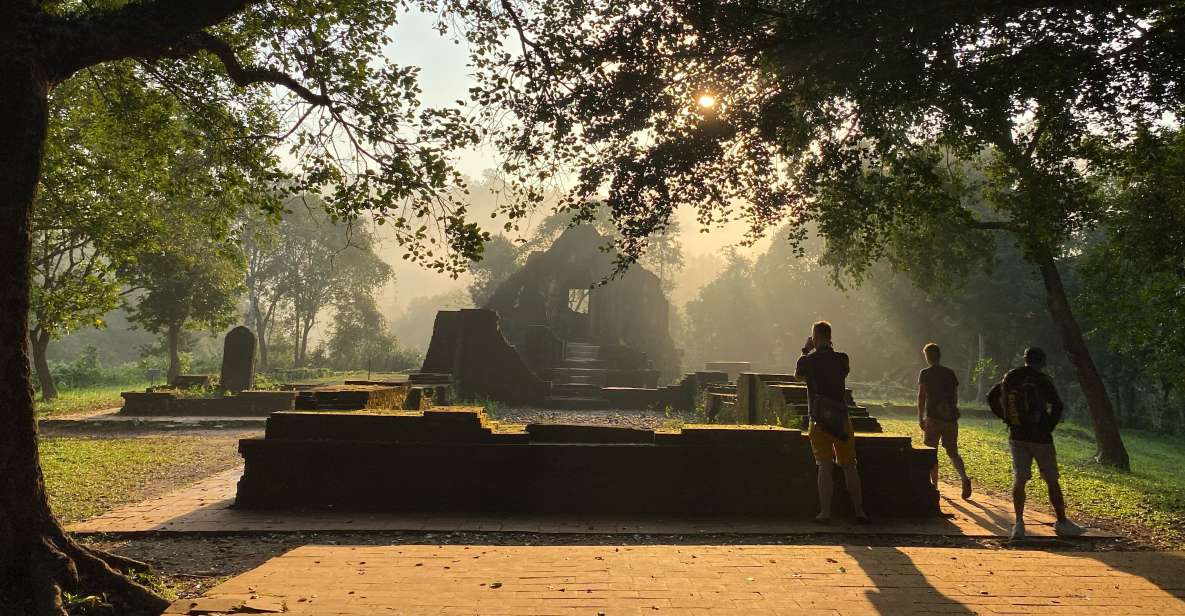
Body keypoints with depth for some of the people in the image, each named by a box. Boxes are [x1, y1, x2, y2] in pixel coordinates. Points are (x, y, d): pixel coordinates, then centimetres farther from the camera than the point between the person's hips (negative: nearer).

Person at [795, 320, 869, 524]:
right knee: (849, 466, 11)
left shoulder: (807, 360, -5)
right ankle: (859, 511, 15)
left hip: (820, 421, -2)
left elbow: (798, 375, 17)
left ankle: (825, 513, -3)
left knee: (825, 467, -1)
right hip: (841, 419, 2)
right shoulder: (842, 359, 0)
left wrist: (805, 351, 21)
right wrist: (828, 350, 20)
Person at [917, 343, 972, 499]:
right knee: (953, 452, 11)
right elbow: (955, 396, 14)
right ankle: (964, 478, -11)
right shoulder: (950, 373, 10)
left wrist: (920, 417, -7)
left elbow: (921, 396, -9)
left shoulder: (925, 373, -4)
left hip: (933, 418, -4)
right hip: (951, 418, 4)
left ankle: (934, 486, 9)